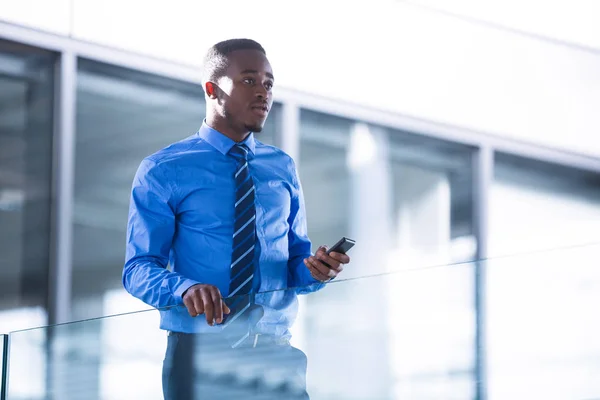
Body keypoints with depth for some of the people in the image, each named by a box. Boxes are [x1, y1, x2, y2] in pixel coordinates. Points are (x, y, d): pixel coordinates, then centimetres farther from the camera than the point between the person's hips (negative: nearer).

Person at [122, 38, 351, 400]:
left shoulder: (284, 169, 13)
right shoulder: (163, 172, 0)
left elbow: (294, 259, 14)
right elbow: (138, 268, -4)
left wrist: (314, 269, -11)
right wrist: (184, 288, -26)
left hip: (276, 352, 3)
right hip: (198, 352, -3)